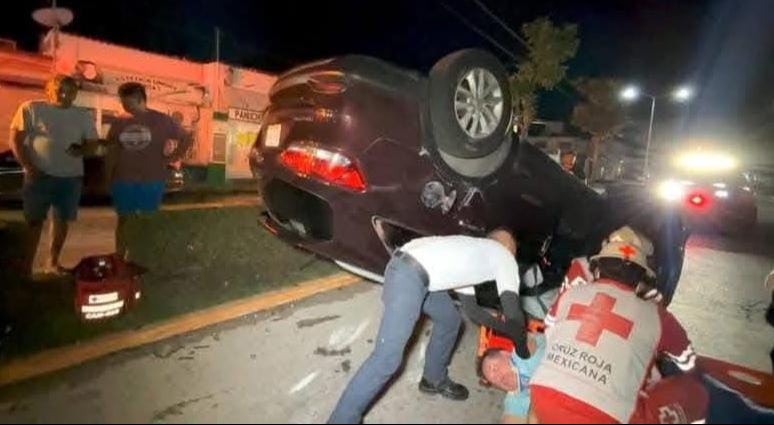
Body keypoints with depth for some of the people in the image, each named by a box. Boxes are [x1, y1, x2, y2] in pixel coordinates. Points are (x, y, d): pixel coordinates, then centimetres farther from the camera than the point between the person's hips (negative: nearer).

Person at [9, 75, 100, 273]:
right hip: (39, 175, -3)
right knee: (33, 221, 3)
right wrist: (28, 166, -13)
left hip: (71, 177, 3)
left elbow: (92, 142, 12)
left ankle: (53, 262, 23)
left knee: (62, 220, 10)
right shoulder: (31, 109, -2)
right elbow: (16, 140, -3)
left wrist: (81, 150, -11)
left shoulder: (84, 116, 8)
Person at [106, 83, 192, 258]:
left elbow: (186, 139, 5)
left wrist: (171, 159, -1)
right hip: (123, 180, 3)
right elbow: (111, 149, 16)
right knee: (124, 220, 11)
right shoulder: (120, 122, 7)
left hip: (151, 181, -3)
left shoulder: (161, 120, -2)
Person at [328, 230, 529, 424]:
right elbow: (513, 311, 0)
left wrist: (504, 329, 38)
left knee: (450, 319, 26)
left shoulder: (476, 249, 31)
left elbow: (469, 302, 34)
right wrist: (523, 351, 16)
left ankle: (434, 380, 42)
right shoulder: (505, 257, 9)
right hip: (409, 274, -10)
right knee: (387, 358, -8)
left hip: (411, 268, 10)